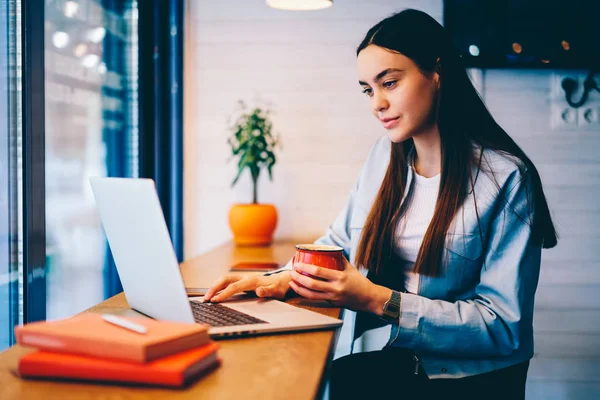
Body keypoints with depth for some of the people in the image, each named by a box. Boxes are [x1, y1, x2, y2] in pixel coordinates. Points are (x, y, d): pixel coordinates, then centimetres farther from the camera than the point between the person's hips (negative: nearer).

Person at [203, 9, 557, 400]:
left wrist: (378, 301, -23)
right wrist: (283, 278, -5)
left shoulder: (507, 178, -11)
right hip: (398, 360, 5)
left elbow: (505, 326, -15)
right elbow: (341, 242, 17)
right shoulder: (386, 156, 7)